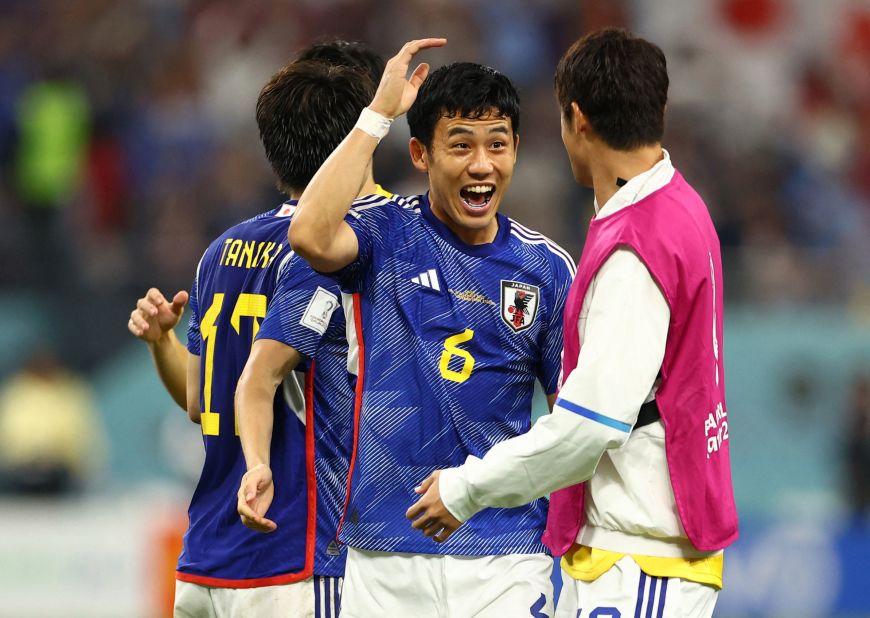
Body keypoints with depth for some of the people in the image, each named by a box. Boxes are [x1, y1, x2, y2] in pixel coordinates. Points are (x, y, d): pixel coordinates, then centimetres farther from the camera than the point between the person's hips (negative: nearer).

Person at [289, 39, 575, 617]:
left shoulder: (546, 266, 6)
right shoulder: (387, 235, -1)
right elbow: (311, 237, -23)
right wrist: (380, 112, -17)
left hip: (506, 553, 1)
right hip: (386, 554, -1)